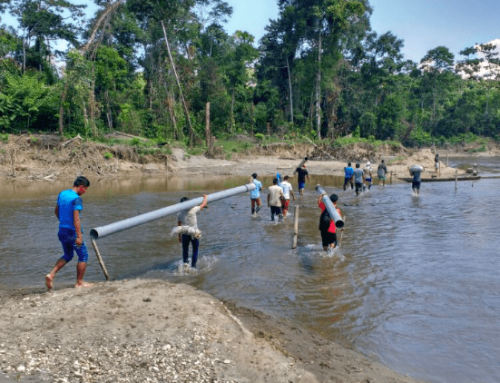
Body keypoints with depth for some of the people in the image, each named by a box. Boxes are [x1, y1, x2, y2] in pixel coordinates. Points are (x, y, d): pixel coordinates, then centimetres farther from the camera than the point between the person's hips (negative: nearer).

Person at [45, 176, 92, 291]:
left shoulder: (62, 194, 7)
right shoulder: (76, 198, -17)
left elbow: (56, 211, 18)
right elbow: (76, 218, -23)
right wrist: (79, 236, -23)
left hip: (62, 230, 8)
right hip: (73, 232, -8)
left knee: (68, 256, 23)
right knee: (83, 256, 8)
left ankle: (51, 274, 9)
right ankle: (79, 282, 14)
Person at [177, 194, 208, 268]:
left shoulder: (179, 213, -1)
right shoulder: (193, 210, -12)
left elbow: (179, 225, 7)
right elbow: (203, 204, 0)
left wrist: (179, 236, 17)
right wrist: (205, 197, 18)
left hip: (185, 234, 2)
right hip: (194, 233, -2)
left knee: (185, 249, 22)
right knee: (195, 250, 13)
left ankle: (185, 262, 6)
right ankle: (193, 266, 14)